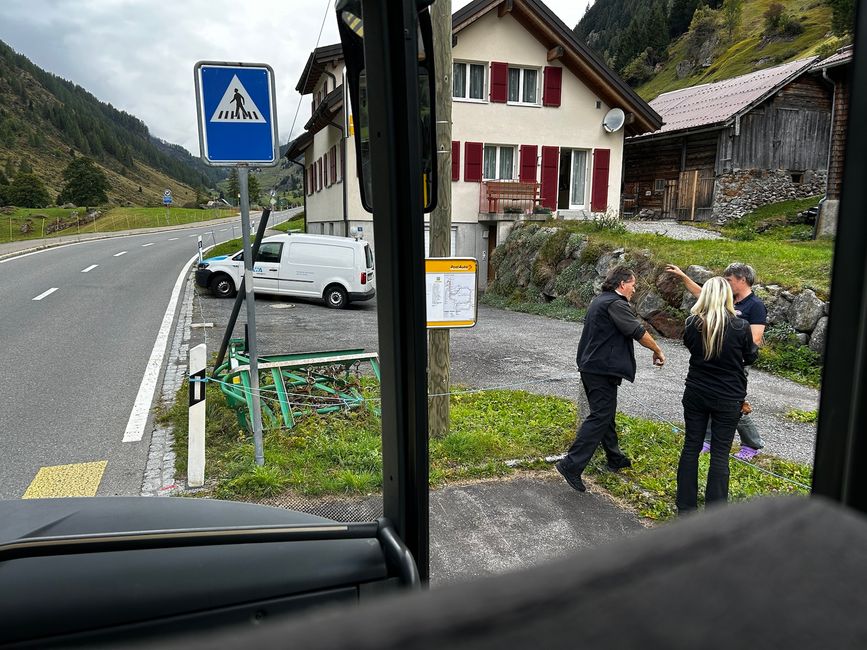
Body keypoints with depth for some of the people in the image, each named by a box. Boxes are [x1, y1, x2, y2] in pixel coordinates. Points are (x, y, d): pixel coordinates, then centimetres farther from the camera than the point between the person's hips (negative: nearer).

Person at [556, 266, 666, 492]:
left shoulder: (599, 300, 16)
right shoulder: (616, 304, -15)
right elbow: (639, 332, -17)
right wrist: (658, 351, -4)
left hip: (590, 366, 11)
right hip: (603, 369, -11)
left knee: (605, 413, 20)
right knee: (600, 417, -9)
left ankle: (615, 458, 33)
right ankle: (572, 464, -12)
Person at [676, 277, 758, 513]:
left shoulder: (692, 323, -9)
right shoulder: (740, 327, -15)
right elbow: (750, 357, 2)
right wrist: (755, 344, 22)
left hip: (696, 394, 2)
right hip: (728, 399, -2)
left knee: (691, 447, 12)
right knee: (720, 454, 6)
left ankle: (685, 506, 20)